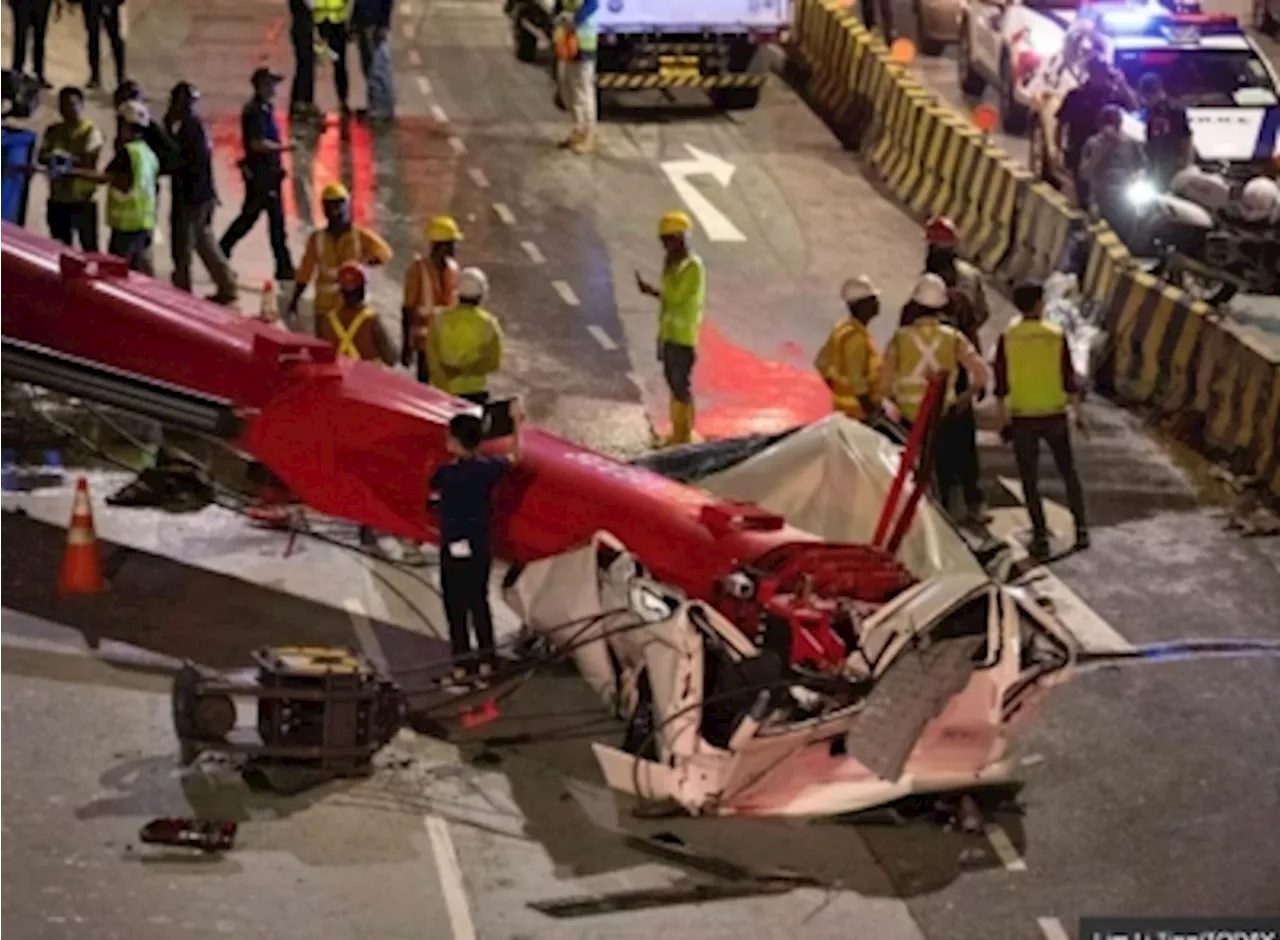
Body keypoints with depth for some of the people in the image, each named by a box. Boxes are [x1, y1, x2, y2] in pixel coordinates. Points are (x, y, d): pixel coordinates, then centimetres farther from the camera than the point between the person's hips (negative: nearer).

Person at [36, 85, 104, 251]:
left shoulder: (91, 131, -6)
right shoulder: (53, 131, 10)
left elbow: (88, 161, -15)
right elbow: (40, 157, 1)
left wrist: (67, 158, -25)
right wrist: (52, 158, -19)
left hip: (83, 200, -5)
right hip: (57, 199, 6)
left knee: (89, 247, -1)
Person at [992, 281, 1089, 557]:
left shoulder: (1007, 338, -4)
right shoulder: (1056, 335, -5)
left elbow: (1001, 383, -2)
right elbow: (1069, 379, -3)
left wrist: (1001, 418, 6)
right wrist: (1079, 411, 6)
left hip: (1022, 418, -1)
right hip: (1055, 415, 1)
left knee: (1030, 480, 6)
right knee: (1069, 472, 17)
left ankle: (1040, 537, 4)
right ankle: (1081, 529, 17)